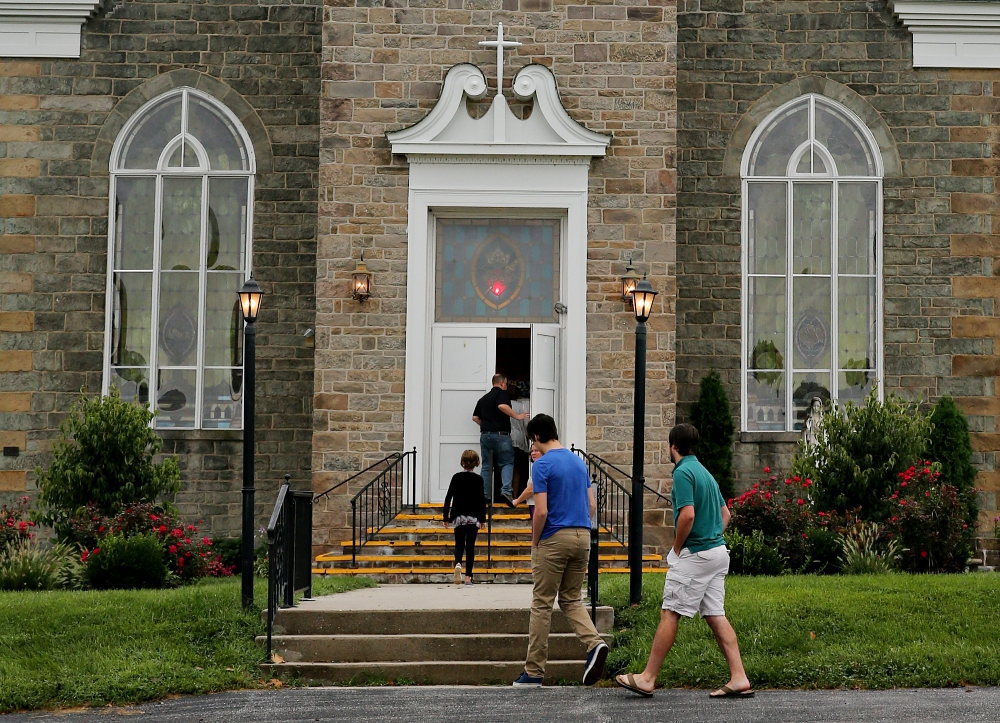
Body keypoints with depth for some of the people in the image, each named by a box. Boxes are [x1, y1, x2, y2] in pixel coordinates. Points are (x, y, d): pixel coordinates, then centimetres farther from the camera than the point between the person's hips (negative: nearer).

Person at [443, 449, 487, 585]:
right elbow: (482, 500, -5)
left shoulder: (456, 477, 0)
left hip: (459, 517, 1)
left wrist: (446, 517, 7)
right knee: (470, 546, 7)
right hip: (474, 517, -1)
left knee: (459, 544, 7)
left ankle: (458, 563, -25)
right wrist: (483, 518, 3)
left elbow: (448, 498, 0)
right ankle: (468, 577, 5)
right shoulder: (478, 479, -4)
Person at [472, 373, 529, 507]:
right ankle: (506, 490, -18)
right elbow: (502, 406, -23)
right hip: (501, 434, -6)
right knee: (507, 463, 0)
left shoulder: (483, 398, 19)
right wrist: (517, 416, -14)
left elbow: (475, 417, 20)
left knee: (486, 466, 9)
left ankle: (484, 495, 5)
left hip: (485, 434, 6)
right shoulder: (502, 393, -2)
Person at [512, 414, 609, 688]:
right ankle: (594, 643, -9)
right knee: (571, 600, 16)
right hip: (582, 537, 6)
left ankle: (534, 672, 7)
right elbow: (592, 505, 13)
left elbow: (541, 511, -16)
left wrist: (534, 543, -3)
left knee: (542, 604, 2)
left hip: (554, 539, -6)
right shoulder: (579, 462, 12)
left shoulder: (542, 465, -10)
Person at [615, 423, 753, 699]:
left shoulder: (683, 472, -13)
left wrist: (677, 548, -10)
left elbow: (688, 515, -24)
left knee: (670, 614, -4)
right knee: (716, 616, 8)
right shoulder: (704, 472, 17)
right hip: (718, 550, 9)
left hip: (694, 553, -9)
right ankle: (739, 678, 3)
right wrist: (711, 538, 16)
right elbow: (725, 514, 22)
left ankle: (647, 679, 0)